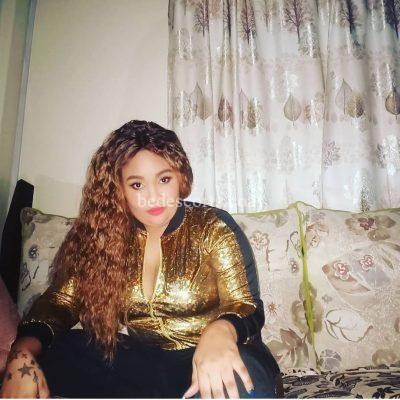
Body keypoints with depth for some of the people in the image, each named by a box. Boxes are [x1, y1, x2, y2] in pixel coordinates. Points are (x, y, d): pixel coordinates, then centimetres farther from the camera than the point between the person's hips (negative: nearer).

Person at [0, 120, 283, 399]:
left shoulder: (212, 228, -6)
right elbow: (60, 301, 0)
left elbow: (247, 308, -11)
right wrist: (23, 352, -22)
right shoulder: (101, 234, 1)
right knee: (48, 358, -21)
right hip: (135, 361, 4)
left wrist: (221, 331, -35)